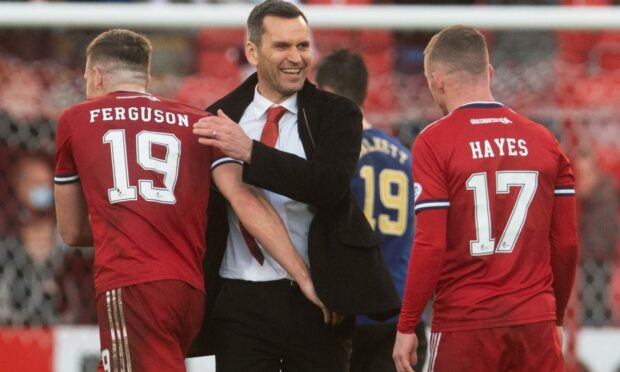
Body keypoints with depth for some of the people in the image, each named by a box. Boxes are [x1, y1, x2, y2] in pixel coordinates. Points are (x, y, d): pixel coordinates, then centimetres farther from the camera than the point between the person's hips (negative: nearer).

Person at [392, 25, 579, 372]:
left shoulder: (435, 142, -5)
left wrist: (406, 326, -3)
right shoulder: (544, 140, 6)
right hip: (536, 322, 3)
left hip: (465, 324, -3)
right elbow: (566, 243, 8)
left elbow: (431, 247, -11)